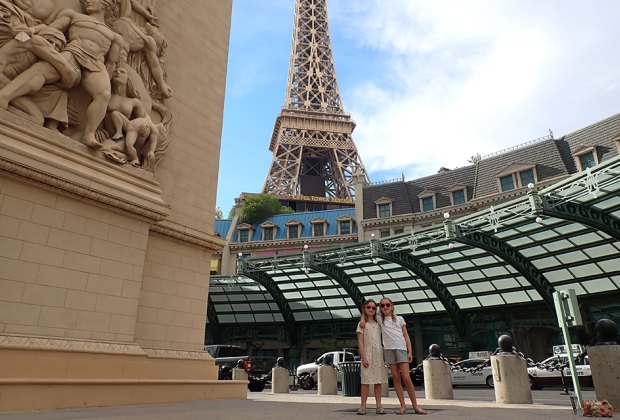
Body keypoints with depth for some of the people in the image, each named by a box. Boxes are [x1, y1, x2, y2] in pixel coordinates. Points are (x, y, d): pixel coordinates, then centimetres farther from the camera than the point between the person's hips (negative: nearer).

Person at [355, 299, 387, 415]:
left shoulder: (378, 324, 13)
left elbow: (380, 339, 15)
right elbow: (360, 342, -5)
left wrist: (383, 355, 5)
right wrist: (363, 357, -14)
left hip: (378, 354, 4)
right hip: (368, 353, -4)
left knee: (378, 381, 4)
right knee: (366, 381, -4)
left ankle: (378, 406, 8)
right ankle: (363, 406, 1)